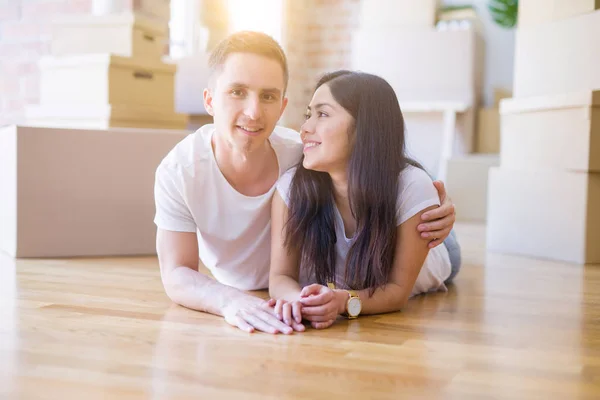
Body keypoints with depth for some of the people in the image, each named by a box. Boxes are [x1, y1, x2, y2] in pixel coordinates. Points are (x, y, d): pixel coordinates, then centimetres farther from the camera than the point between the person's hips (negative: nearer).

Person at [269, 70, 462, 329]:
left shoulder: (413, 189, -37)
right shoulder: (292, 186, -31)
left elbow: (398, 290, -32)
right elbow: (281, 276, -27)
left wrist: (343, 301, -53)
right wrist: (300, 299, -52)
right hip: (332, 289, 2)